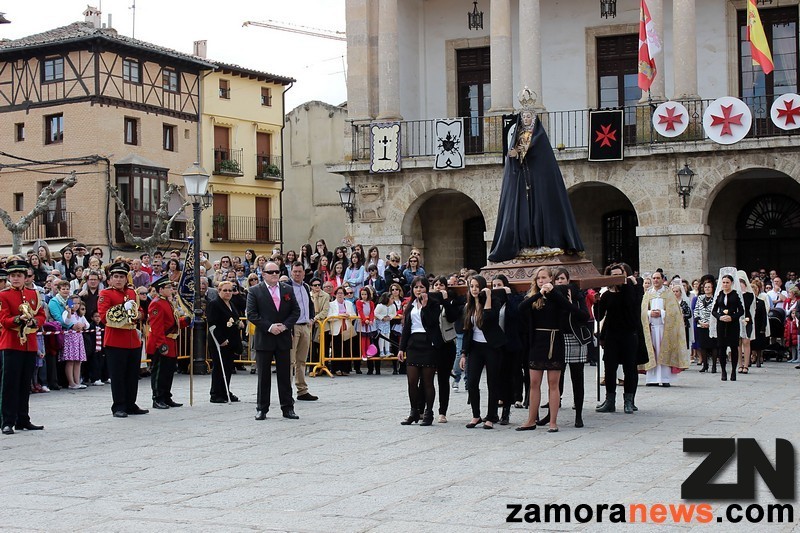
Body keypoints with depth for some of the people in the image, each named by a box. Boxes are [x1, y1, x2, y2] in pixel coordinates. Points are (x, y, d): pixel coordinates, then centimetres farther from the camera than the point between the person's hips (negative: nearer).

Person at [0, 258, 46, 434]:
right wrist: (19, 319, -28)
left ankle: (23, 420, 18)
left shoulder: (33, 294, 13)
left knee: (25, 385, 10)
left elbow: (41, 315, 10)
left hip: (30, 345, 5)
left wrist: (33, 321, -12)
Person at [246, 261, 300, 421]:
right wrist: (269, 327, -15)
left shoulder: (288, 290, 9)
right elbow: (251, 314, -7)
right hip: (264, 339, -2)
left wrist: (285, 325, -8)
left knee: (285, 375, 6)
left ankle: (287, 408, 11)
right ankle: (262, 409, 11)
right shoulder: (255, 291, -1)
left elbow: (296, 311, 8)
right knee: (263, 376, 3)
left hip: (284, 338, 3)